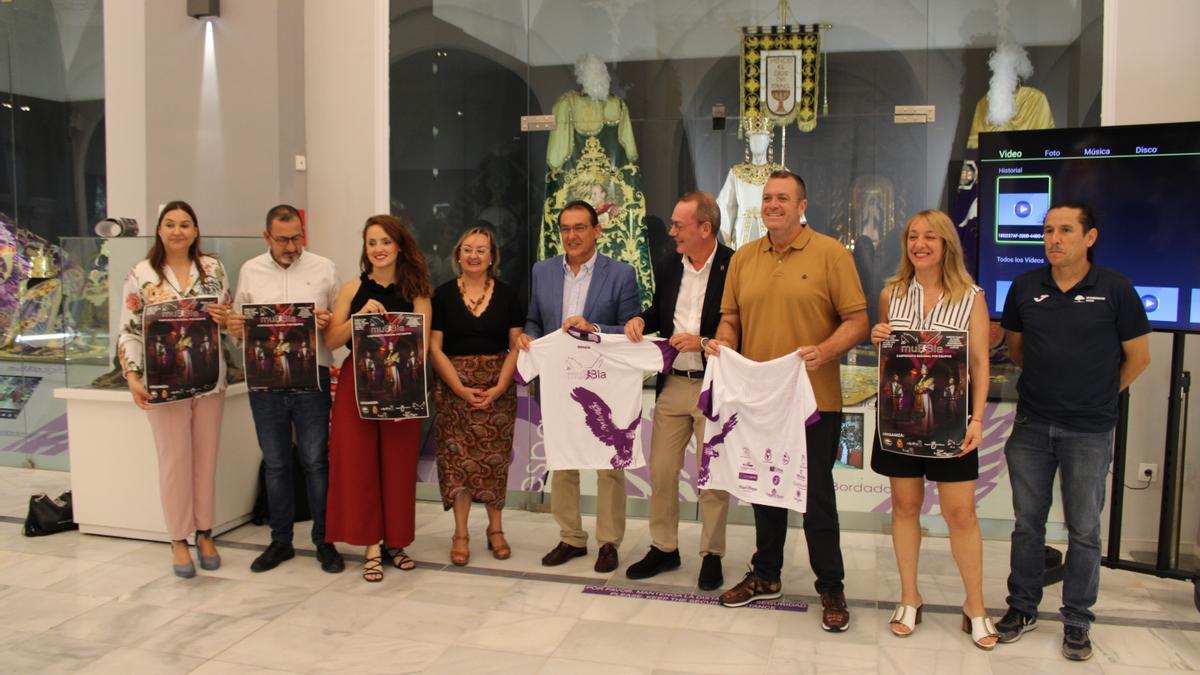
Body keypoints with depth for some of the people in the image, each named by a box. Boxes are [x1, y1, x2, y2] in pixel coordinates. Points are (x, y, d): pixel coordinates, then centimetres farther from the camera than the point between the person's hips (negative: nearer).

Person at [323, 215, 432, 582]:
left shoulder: (416, 292, 3)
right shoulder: (353, 289, 5)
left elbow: (421, 344, -5)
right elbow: (331, 341, -1)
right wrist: (361, 314, -15)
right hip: (356, 383, 1)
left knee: (398, 465, 4)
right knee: (359, 463, 0)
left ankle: (394, 541, 19)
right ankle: (372, 547, 11)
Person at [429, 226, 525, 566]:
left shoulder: (507, 295, 5)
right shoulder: (443, 294, 4)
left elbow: (516, 346, 2)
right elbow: (434, 347, 0)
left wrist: (499, 388, -11)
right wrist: (460, 388, -11)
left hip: (498, 388, 0)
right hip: (455, 387, 0)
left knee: (495, 458, 4)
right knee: (457, 458, -1)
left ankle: (495, 528, 17)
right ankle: (460, 534, 8)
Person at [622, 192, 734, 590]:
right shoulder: (668, 266, 7)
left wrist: (703, 343, -21)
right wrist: (640, 320, -1)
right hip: (673, 384, 6)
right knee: (661, 471, 11)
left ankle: (711, 555, 23)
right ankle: (664, 547, 28)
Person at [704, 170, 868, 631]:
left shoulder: (831, 254, -5)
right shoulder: (743, 258, 9)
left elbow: (856, 320, -8)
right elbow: (730, 316, 13)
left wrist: (823, 352, -24)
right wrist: (722, 342, -8)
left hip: (813, 398, -4)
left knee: (816, 494, 4)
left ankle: (831, 588, 20)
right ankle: (765, 574, 33)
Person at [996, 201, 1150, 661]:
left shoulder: (1115, 289, -7)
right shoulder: (1025, 287, 1)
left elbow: (1138, 355, 2)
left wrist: (1099, 394, 9)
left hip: (1089, 432, -2)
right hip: (1031, 426, 3)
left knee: (1084, 530, 7)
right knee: (1028, 523, 11)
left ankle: (1077, 620, 21)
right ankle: (1022, 607, 25)